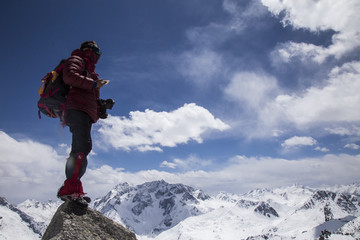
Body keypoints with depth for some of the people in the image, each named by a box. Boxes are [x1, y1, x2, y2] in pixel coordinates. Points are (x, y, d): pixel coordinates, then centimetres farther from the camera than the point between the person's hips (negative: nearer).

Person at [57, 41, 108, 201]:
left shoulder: (89, 70, 36)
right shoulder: (76, 59, 11)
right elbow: (69, 76, -11)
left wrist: (102, 105, 19)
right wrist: (93, 84, -11)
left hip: (86, 112, 10)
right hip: (77, 108, -10)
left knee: (80, 149, 1)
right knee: (83, 146, -23)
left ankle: (70, 189, 0)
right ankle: (71, 188, -27)